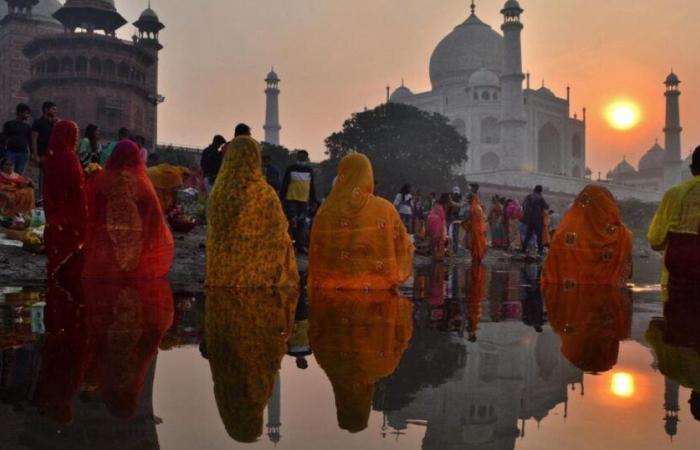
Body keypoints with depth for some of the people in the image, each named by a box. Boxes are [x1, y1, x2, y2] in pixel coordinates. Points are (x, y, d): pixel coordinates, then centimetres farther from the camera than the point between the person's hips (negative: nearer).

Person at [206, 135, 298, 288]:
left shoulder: (218, 192, -1)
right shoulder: (264, 194, -13)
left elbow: (212, 238, 8)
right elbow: (278, 238, -8)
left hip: (222, 274, 5)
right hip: (258, 275, -4)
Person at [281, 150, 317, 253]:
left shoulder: (310, 170, 10)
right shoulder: (290, 169, 1)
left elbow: (312, 187, 12)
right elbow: (284, 184, 1)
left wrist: (313, 200, 8)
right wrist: (282, 197, -5)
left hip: (304, 200, 3)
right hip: (291, 199, -3)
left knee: (302, 224, 4)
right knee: (292, 221, -7)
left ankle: (301, 245, 8)